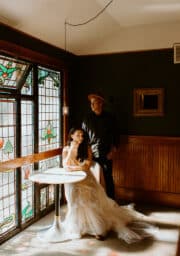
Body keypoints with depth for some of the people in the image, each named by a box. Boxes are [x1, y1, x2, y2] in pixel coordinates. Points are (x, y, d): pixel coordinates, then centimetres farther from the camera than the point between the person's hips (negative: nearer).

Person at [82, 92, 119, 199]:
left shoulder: (109, 117, 2)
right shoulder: (88, 118, 4)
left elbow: (115, 135, 5)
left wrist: (112, 151, -2)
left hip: (106, 154, -1)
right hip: (91, 154, 1)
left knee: (108, 178, 4)